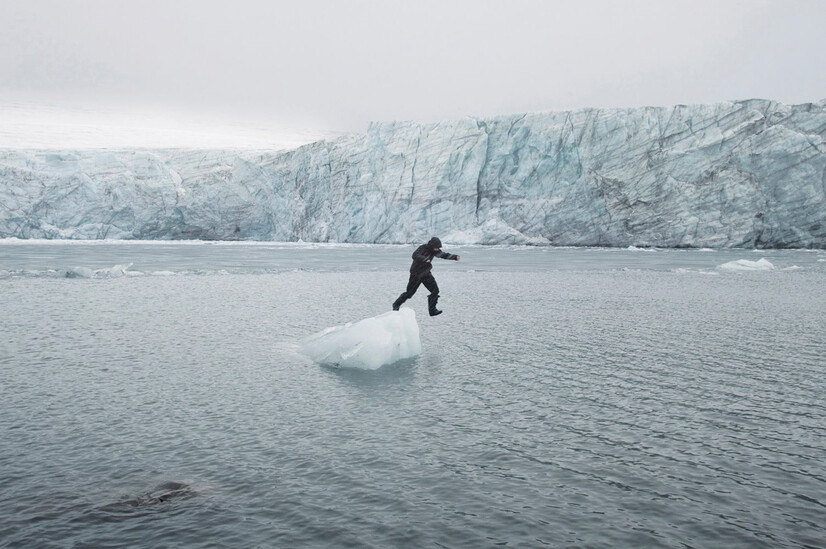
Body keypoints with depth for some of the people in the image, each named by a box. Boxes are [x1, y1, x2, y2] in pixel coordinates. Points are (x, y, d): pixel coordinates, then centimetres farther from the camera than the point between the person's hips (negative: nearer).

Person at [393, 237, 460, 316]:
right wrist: (425, 259, -49)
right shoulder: (423, 248, -20)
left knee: (435, 290, -7)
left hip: (426, 274, 6)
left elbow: (444, 255, 1)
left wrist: (455, 257, -14)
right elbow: (415, 255, -35)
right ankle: (396, 305, 21)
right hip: (416, 274, -6)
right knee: (409, 292, 1)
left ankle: (432, 310, 0)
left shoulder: (434, 251, 0)